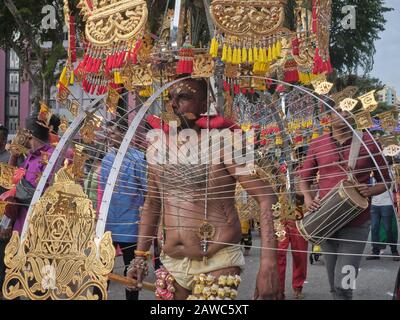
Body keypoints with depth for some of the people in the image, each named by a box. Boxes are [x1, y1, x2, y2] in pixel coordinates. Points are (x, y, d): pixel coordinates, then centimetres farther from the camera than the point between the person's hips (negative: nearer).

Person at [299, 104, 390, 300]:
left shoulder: (368, 143, -2)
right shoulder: (317, 145, 4)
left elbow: (385, 180, 7)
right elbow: (304, 179, 14)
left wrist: (371, 191, -14)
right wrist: (307, 197, -6)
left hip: (356, 223, -3)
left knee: (343, 285, -11)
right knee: (335, 286, 13)